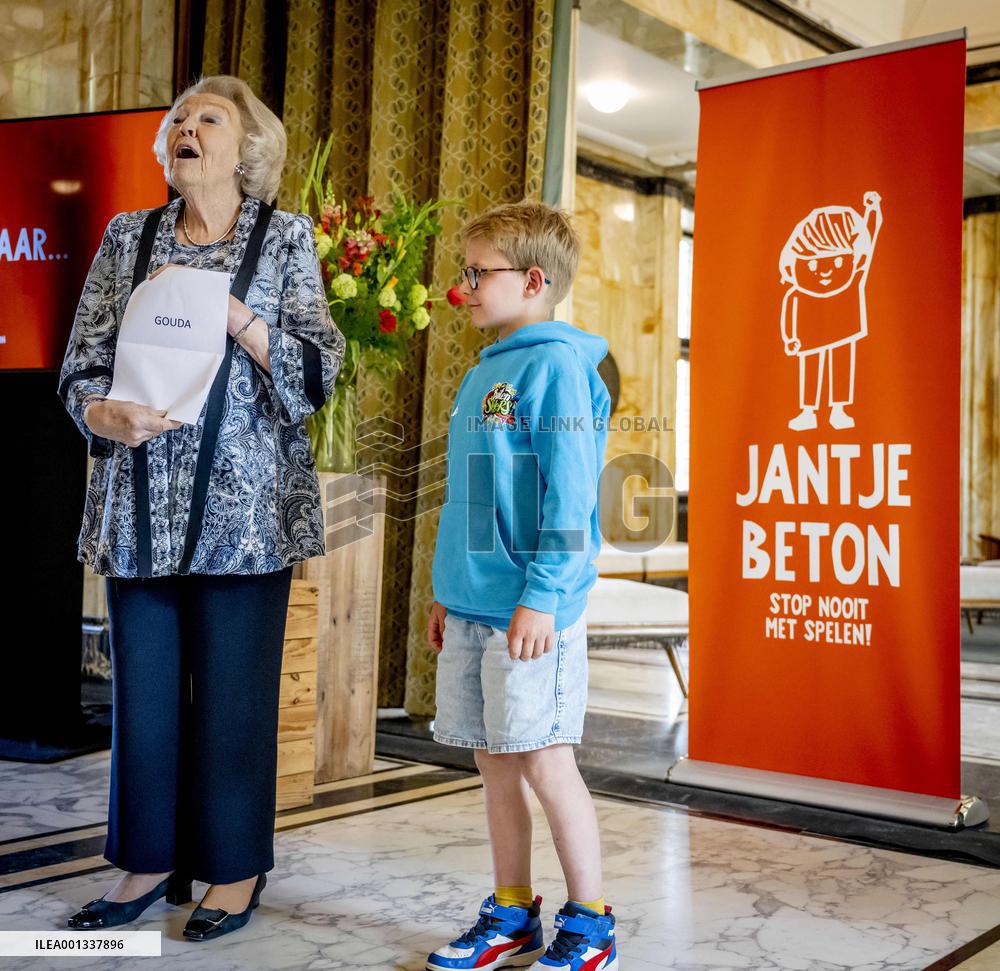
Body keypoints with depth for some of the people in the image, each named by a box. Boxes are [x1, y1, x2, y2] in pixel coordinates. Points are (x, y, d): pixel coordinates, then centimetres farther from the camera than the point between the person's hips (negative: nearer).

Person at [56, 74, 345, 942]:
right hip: (139, 508, 3)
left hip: (243, 509, -3)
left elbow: (316, 373, -3)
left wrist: (227, 309, -15)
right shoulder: (128, 238, 12)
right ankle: (152, 861, 23)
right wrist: (112, 415, -13)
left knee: (232, 693, 2)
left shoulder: (285, 239, 4)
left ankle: (234, 869, 17)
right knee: (143, 688, 7)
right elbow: (81, 369, 9)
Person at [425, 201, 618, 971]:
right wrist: (448, 591, 20)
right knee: (495, 765, 14)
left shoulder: (556, 364, -10)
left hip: (531, 611, -8)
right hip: (471, 606, 8)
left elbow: (568, 494, -17)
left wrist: (541, 596, -21)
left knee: (545, 762, -1)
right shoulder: (484, 373, 16)